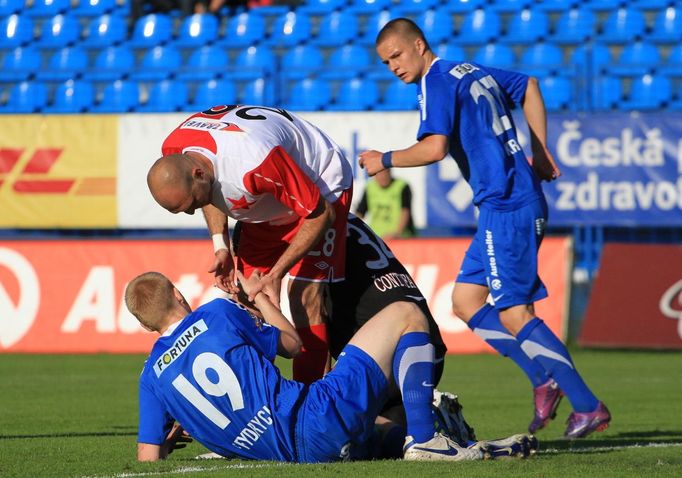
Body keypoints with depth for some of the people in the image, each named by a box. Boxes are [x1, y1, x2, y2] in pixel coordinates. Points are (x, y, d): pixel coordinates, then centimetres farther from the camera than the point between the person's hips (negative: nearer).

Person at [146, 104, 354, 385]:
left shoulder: (253, 164, -43)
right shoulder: (173, 151, -20)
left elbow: (320, 214, -29)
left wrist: (276, 274, -27)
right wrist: (220, 246, -8)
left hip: (321, 188, -7)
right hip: (266, 204, 7)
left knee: (305, 294, -18)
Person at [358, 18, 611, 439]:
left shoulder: (437, 82, -9)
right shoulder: (473, 72, 19)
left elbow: (434, 148, -22)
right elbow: (529, 87, 32)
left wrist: (385, 160, -7)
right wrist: (540, 153, 30)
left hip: (507, 207, -10)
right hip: (502, 205, 10)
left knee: (514, 313, -9)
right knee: (465, 299, 10)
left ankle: (589, 407, -7)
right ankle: (544, 380, 7)